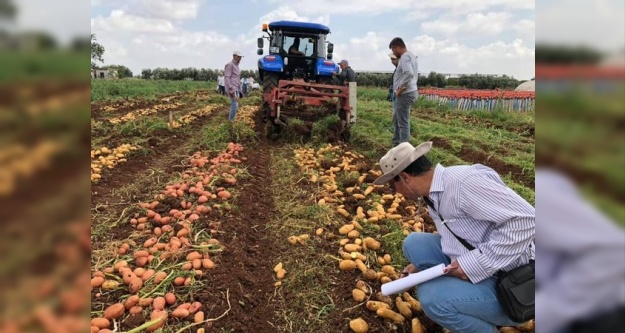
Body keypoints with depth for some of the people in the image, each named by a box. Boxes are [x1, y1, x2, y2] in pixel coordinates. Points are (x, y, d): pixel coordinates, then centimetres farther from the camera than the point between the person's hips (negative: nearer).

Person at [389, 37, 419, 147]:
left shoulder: (405, 57, -15)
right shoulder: (410, 55, 17)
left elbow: (409, 74, -32)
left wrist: (400, 87, -22)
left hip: (405, 94, -11)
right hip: (408, 92, 11)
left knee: (403, 123, -7)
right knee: (396, 119, 22)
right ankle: (396, 143, 31)